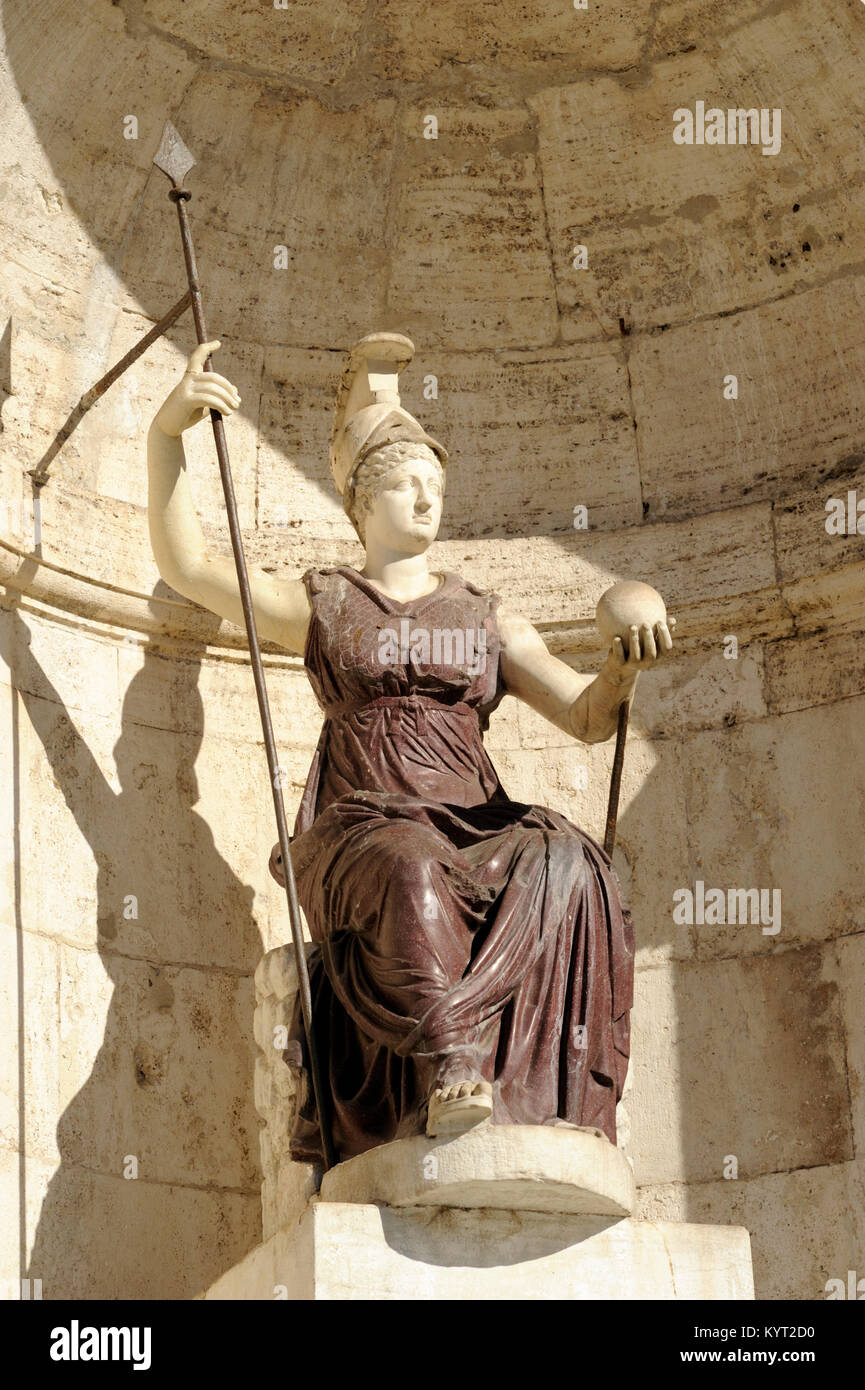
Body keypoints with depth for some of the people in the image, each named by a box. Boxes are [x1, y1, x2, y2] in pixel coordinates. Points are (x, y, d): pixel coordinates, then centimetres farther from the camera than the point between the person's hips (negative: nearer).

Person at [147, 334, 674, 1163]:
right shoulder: (320, 607, 18)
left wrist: (623, 668, -14)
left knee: (557, 866, -34)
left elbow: (587, 717, 11)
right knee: (410, 875, -40)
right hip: (359, 835, -2)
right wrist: (167, 431, -6)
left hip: (474, 832, 2)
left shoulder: (488, 622, 22)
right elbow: (187, 566, 7)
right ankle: (457, 1074, -52)